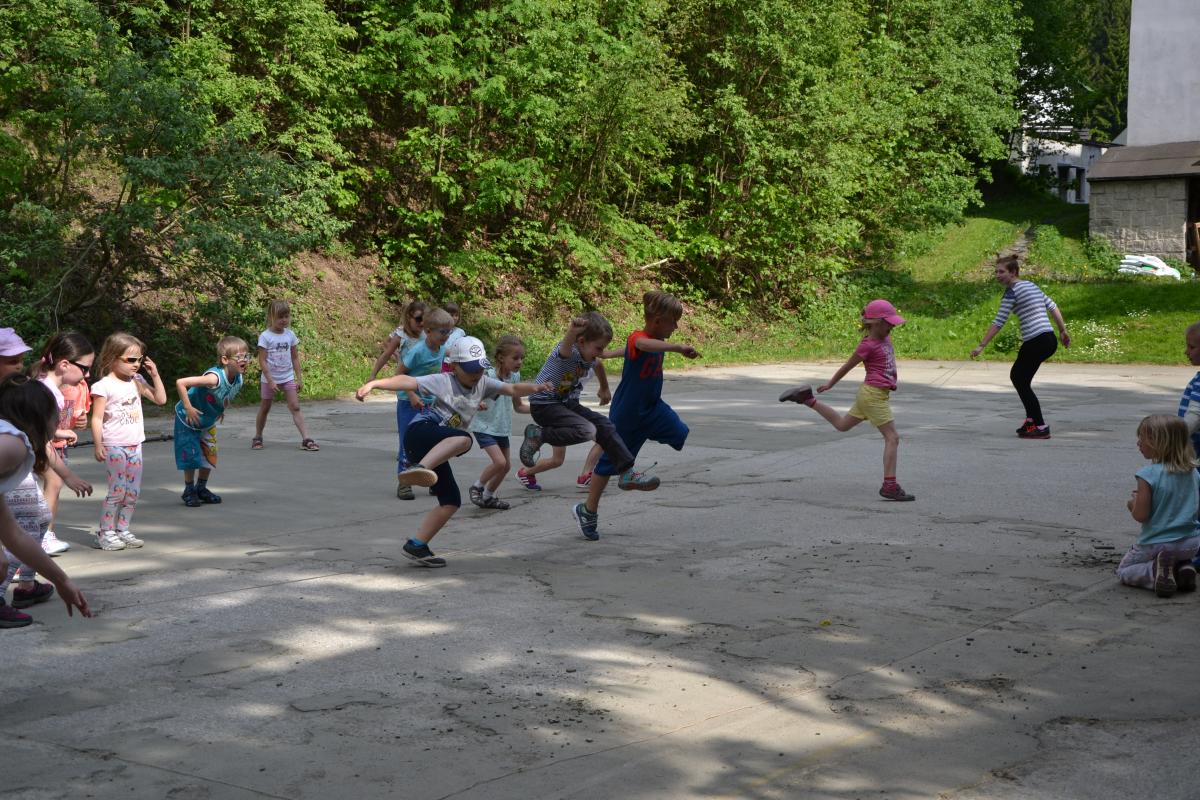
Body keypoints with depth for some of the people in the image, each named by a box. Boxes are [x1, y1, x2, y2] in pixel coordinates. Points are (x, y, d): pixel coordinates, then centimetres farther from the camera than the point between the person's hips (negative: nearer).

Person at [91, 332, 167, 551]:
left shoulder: (136, 382, 10)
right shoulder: (104, 386, -10)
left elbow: (160, 399, 15)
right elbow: (97, 418, -11)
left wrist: (155, 374, 6)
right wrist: (98, 445, -16)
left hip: (135, 445, 7)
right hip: (115, 447, -7)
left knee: (133, 491, 7)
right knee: (118, 490, -8)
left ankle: (122, 530, 16)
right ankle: (105, 533, 1)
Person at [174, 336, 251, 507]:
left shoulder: (238, 380, -14)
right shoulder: (215, 377, -38)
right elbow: (180, 383, -40)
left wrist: (221, 410, 5)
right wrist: (188, 407, -34)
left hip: (208, 422, 7)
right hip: (188, 420, -7)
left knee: (210, 454, 11)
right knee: (191, 455, -1)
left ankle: (201, 488, 29)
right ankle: (189, 491, 17)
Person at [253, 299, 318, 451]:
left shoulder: (290, 335, 1)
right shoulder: (265, 336, -11)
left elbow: (295, 358, 7)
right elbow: (262, 361, -13)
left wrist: (299, 378, 4)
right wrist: (270, 380, -19)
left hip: (288, 377, 3)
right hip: (270, 379, -3)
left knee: (295, 407, -6)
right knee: (265, 409, 11)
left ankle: (306, 440, -14)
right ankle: (257, 438, 27)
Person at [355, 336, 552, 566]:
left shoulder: (483, 384, 14)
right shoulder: (443, 381, -5)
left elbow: (513, 389, 6)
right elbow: (408, 382, -17)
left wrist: (534, 388, -16)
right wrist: (374, 383, -30)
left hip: (436, 451, 8)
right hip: (420, 432, -8)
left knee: (451, 501, 3)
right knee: (463, 439, -37)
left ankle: (417, 546, 7)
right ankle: (418, 469, -54)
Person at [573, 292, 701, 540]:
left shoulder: (659, 341, 1)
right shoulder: (637, 338, -25)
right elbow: (646, 345, -51)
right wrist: (678, 347, -60)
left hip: (652, 407, 8)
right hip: (626, 413, -7)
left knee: (681, 435, -6)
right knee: (611, 461, 2)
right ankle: (588, 511, 20)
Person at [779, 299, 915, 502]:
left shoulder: (885, 338, 9)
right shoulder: (867, 345, -15)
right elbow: (848, 366, -3)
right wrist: (830, 384, 8)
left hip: (871, 395, 9)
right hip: (873, 395, -9)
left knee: (842, 424, 24)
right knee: (892, 438, -11)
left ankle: (808, 399, 26)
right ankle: (890, 486, -13)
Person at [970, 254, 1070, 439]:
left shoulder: (1012, 291, -9)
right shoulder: (1032, 285, 16)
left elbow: (998, 322, -14)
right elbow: (1052, 306, 20)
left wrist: (981, 346, -14)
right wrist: (1063, 331, 26)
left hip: (1035, 343, -9)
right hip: (1050, 339, 9)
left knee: (1021, 382, 3)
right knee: (1018, 377, 20)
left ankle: (1041, 427, 0)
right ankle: (1031, 419, 22)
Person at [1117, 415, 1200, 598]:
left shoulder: (1148, 475, -20)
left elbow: (1140, 515, -20)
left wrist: (1132, 504, 3)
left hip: (1157, 545, -5)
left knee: (1123, 571, 17)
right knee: (1178, 558, 39)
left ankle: (1155, 571, -12)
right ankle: (1183, 567, 4)